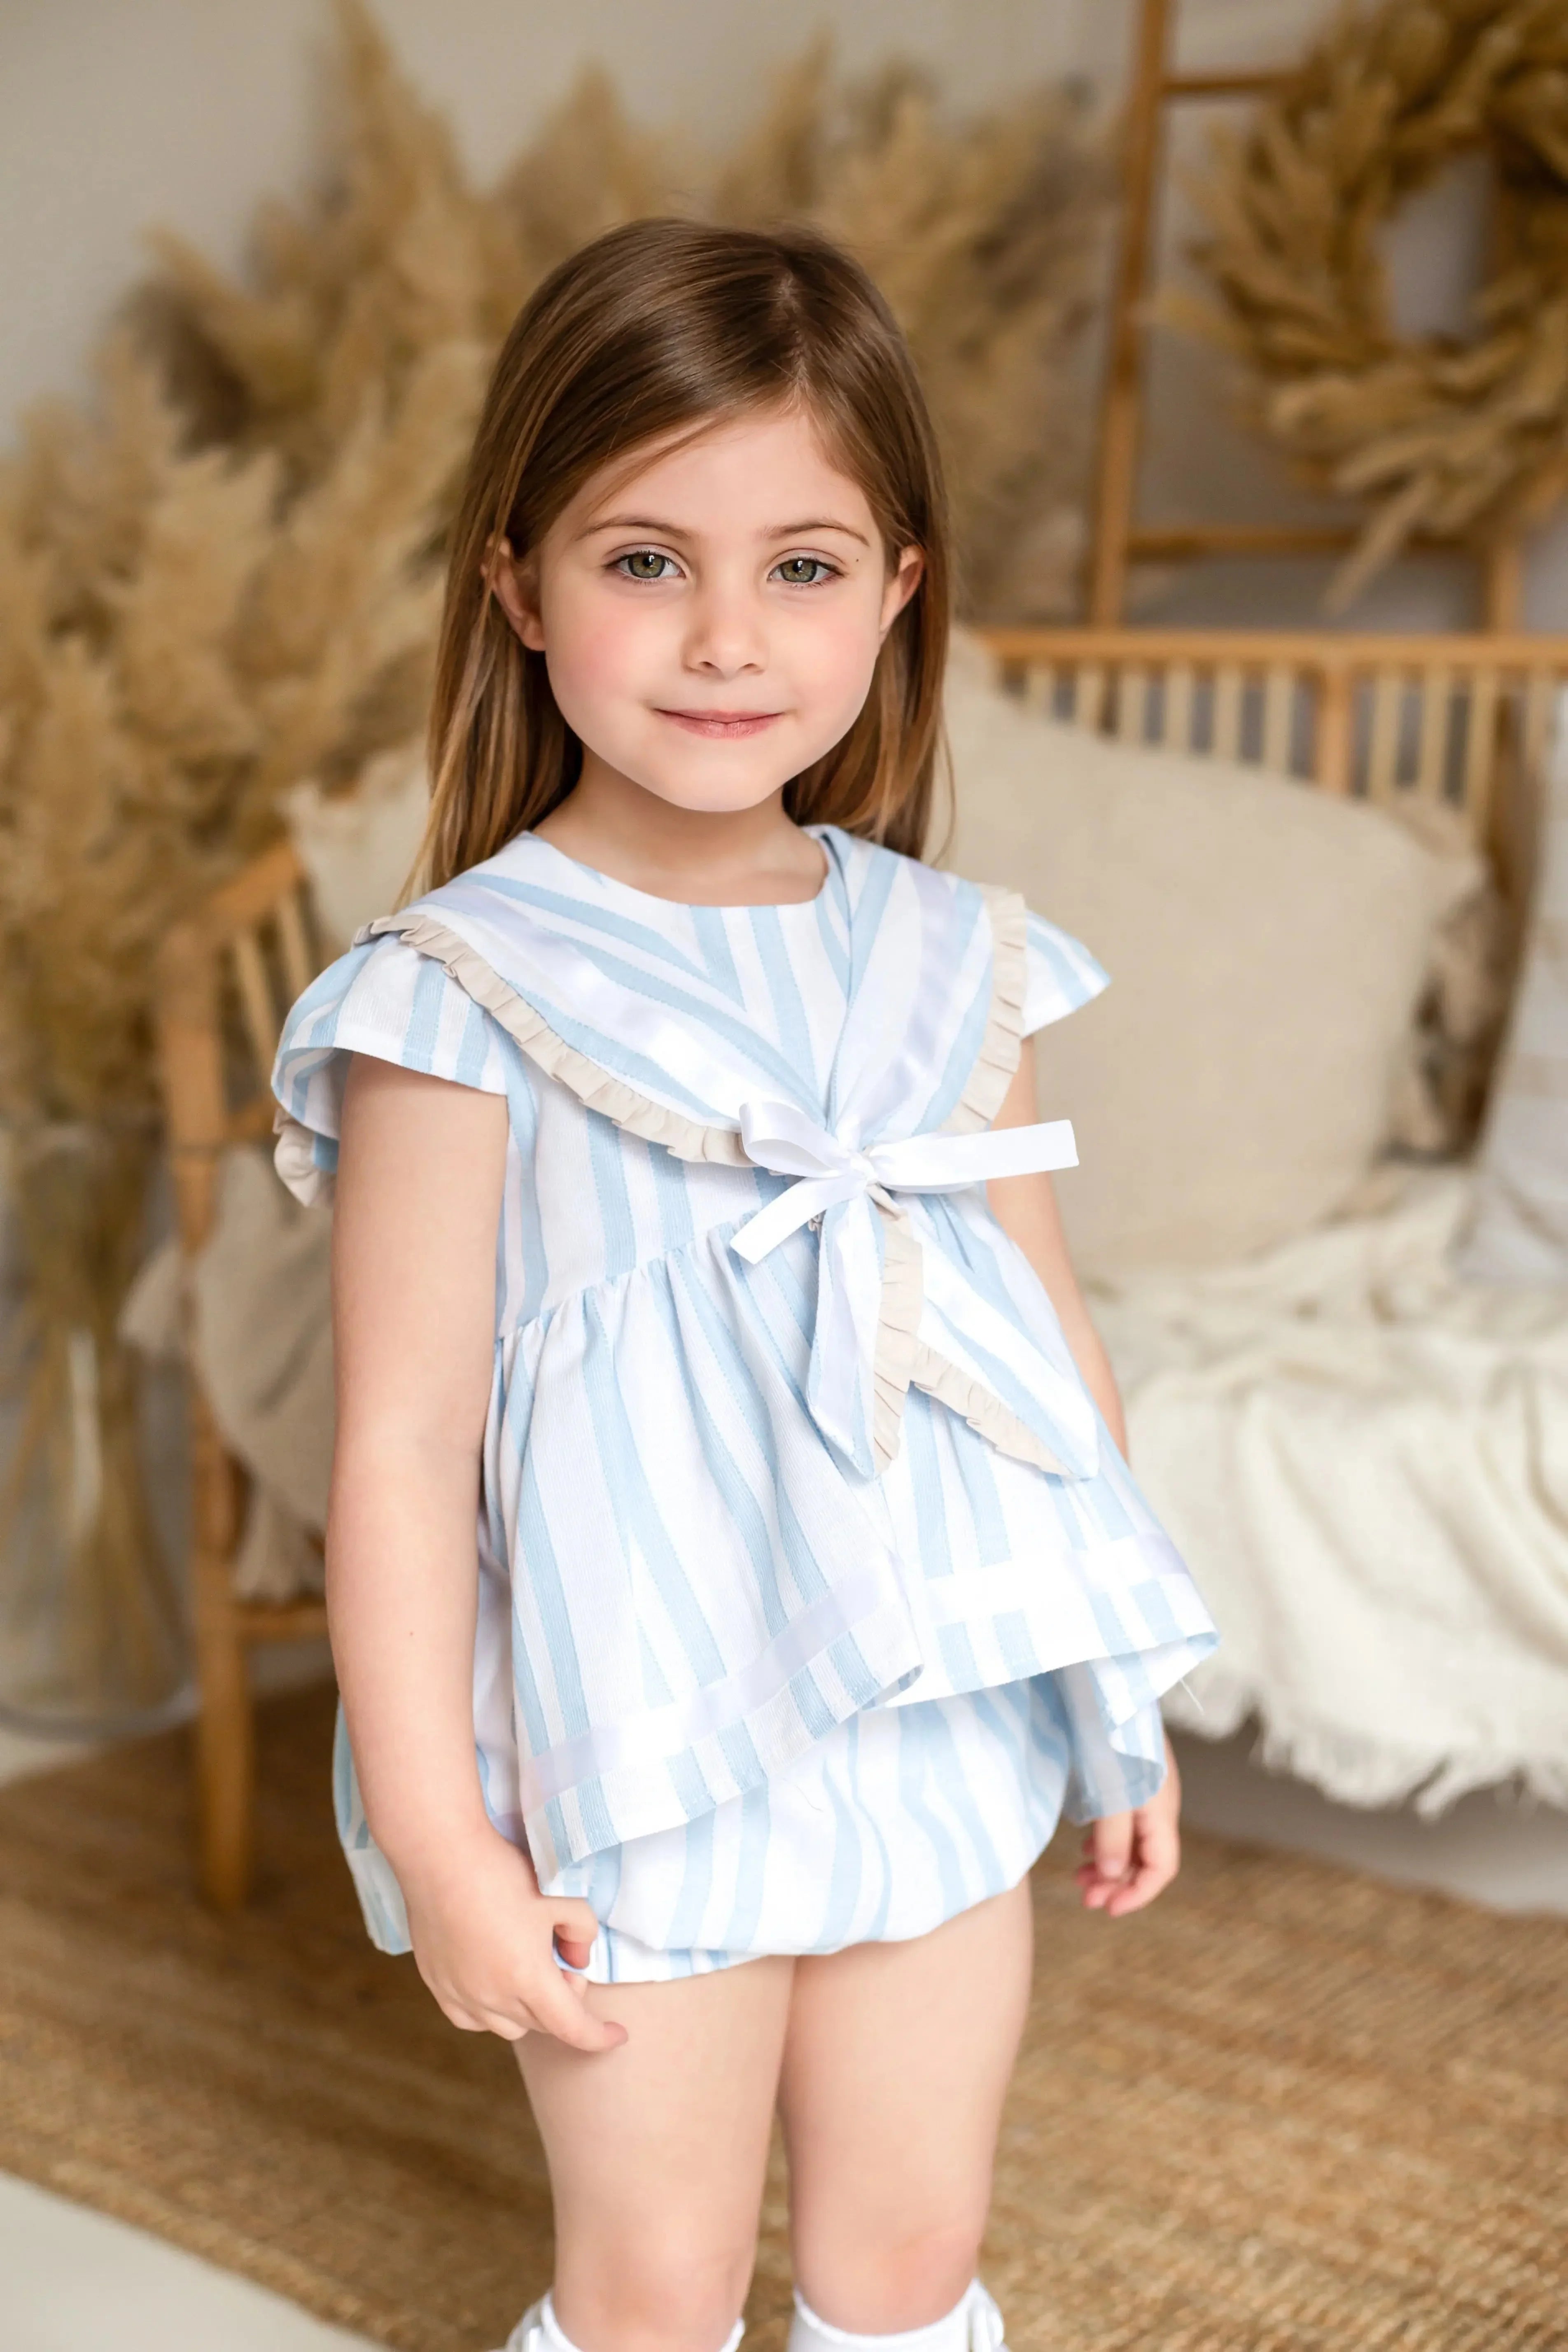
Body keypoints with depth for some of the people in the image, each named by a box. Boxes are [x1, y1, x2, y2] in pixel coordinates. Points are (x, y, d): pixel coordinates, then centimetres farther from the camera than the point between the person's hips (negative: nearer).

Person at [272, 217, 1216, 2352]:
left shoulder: (952, 963, 1)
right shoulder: (463, 996, -13)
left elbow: (1053, 1338, 10)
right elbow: (402, 1446, -12)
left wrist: (1128, 1712, 13)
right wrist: (437, 1841, -12)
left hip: (946, 1734, 4)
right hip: (640, 1753, -4)